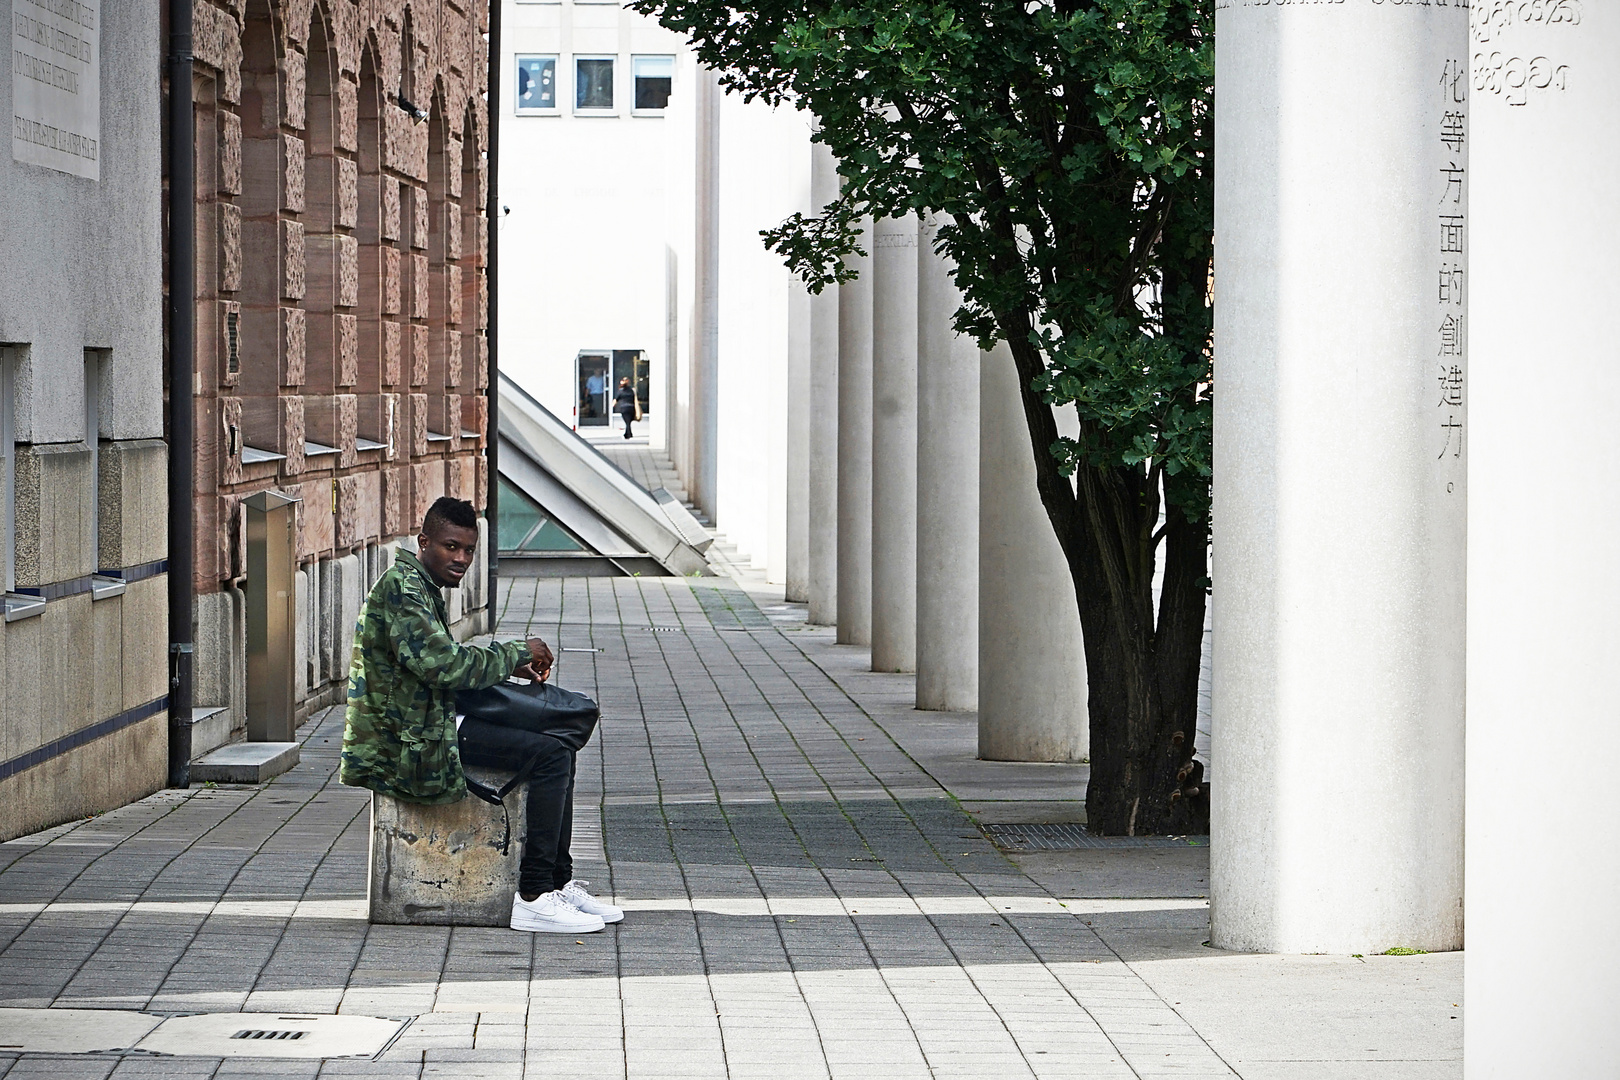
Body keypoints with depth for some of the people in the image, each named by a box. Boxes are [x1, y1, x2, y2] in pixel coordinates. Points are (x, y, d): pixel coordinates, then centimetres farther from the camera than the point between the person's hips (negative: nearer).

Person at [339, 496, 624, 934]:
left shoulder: (421, 587, 18)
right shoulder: (402, 588, -15)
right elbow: (445, 665, -25)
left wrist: (511, 665, 10)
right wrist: (516, 653, -12)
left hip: (423, 727, 11)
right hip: (409, 745, -11)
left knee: (557, 746, 13)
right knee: (549, 755, -18)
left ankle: (560, 883, 14)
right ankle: (533, 898, -18)